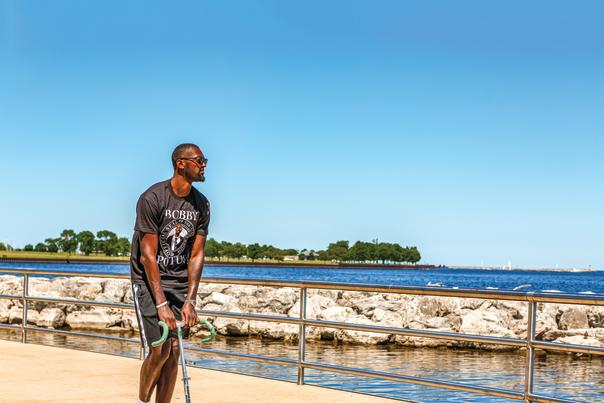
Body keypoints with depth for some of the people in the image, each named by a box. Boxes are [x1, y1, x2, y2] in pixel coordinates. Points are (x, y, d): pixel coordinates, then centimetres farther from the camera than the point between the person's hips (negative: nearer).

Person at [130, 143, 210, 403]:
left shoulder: (201, 205, 0)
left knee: (174, 352, 0)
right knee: (159, 350, -11)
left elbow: (196, 255, 0)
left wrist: (190, 301, -9)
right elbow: (147, 256, -18)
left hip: (180, 282, 5)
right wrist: (161, 305, -23)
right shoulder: (152, 199, -16)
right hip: (149, 281, -5)